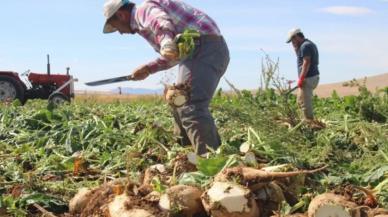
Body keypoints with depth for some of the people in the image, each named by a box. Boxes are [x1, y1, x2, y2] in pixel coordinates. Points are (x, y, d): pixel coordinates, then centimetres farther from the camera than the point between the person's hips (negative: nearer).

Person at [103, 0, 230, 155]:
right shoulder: (147, 23, 30)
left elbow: (163, 23, -25)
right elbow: (173, 56, 35)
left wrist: (167, 44, -44)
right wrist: (148, 69, 33)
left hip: (203, 47, -11)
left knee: (190, 108, -22)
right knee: (180, 106, 19)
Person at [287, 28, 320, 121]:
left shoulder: (305, 45, -13)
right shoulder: (310, 44, 19)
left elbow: (306, 63, -22)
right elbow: (300, 57, 27)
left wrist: (301, 79, -22)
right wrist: (296, 48, 13)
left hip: (308, 78, -11)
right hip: (313, 76, 11)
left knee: (305, 102, -5)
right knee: (301, 100, 19)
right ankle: (310, 121, 22)